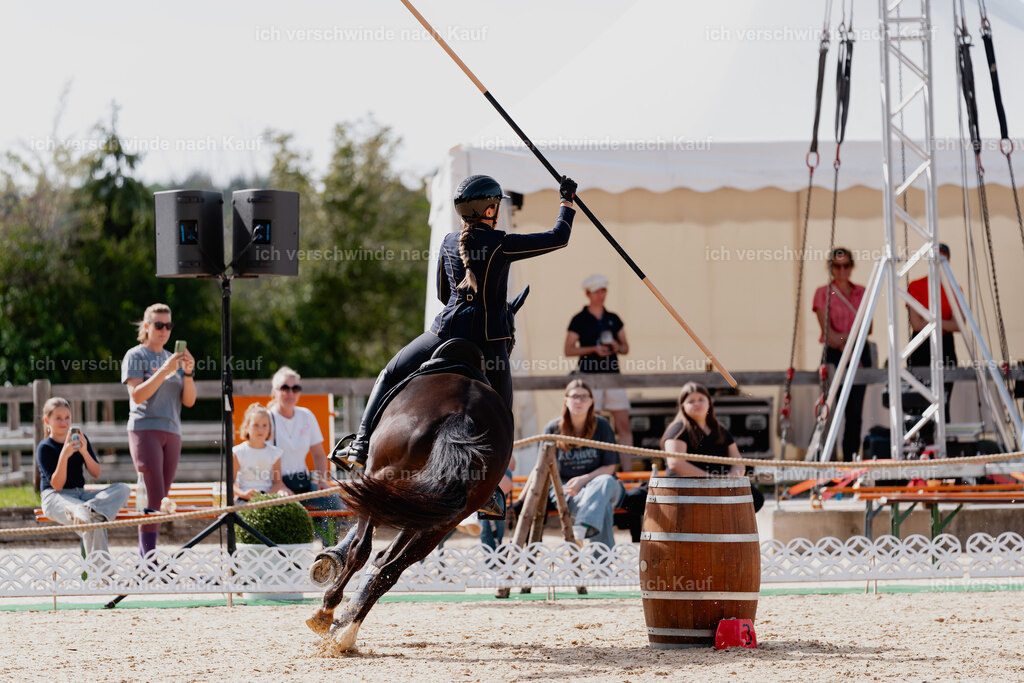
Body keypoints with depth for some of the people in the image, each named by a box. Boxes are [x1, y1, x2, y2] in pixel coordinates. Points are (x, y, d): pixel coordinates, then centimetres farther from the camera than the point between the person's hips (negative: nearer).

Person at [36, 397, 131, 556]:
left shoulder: (80, 439, 13)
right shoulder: (44, 448, -3)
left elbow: (96, 474, 7)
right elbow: (57, 485, -11)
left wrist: (84, 452, -11)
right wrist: (64, 455, -23)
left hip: (80, 494, 7)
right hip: (55, 498, -7)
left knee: (123, 489, -20)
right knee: (94, 522, -38)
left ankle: (88, 509, -43)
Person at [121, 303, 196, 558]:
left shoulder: (173, 359, 18)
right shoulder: (135, 356, 2)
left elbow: (189, 401, 12)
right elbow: (137, 395, -12)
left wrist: (188, 372, -4)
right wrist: (165, 370, -19)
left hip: (172, 431, 6)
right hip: (145, 429, -6)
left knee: (161, 498, 2)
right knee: (154, 494, -16)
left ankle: (145, 557, 3)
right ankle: (148, 559, -19)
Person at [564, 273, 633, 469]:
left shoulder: (613, 319, 14)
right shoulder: (579, 320, 1)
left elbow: (626, 348, 17)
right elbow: (569, 350, -3)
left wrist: (617, 347, -6)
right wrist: (594, 349, -14)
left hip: (612, 375, 4)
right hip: (589, 375, -4)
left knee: (624, 424, -3)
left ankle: (627, 471, -3)